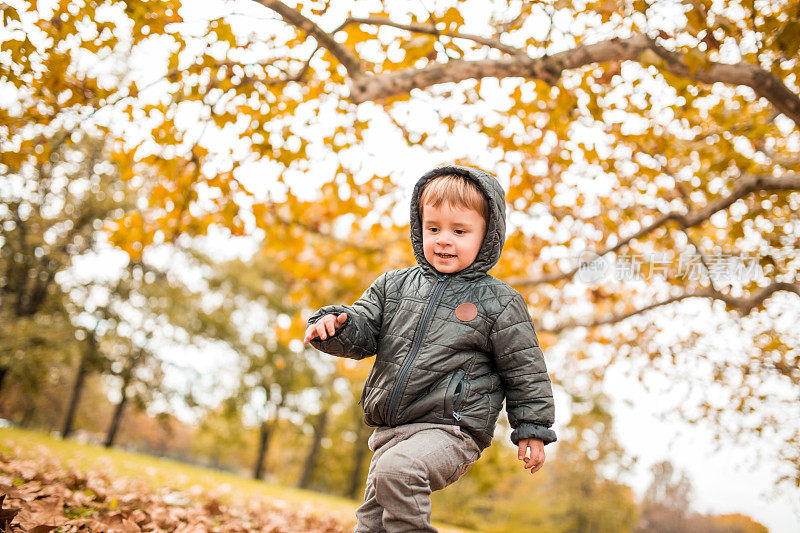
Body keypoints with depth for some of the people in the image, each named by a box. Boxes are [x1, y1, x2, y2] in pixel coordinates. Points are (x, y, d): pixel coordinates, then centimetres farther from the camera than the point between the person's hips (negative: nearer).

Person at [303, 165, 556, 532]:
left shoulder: (498, 302, -1)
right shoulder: (394, 285, 10)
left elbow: (524, 371, 2)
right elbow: (362, 330, 7)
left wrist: (532, 429, -1)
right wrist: (334, 326, -14)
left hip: (452, 430, -6)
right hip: (389, 431, 6)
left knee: (397, 468, -33)